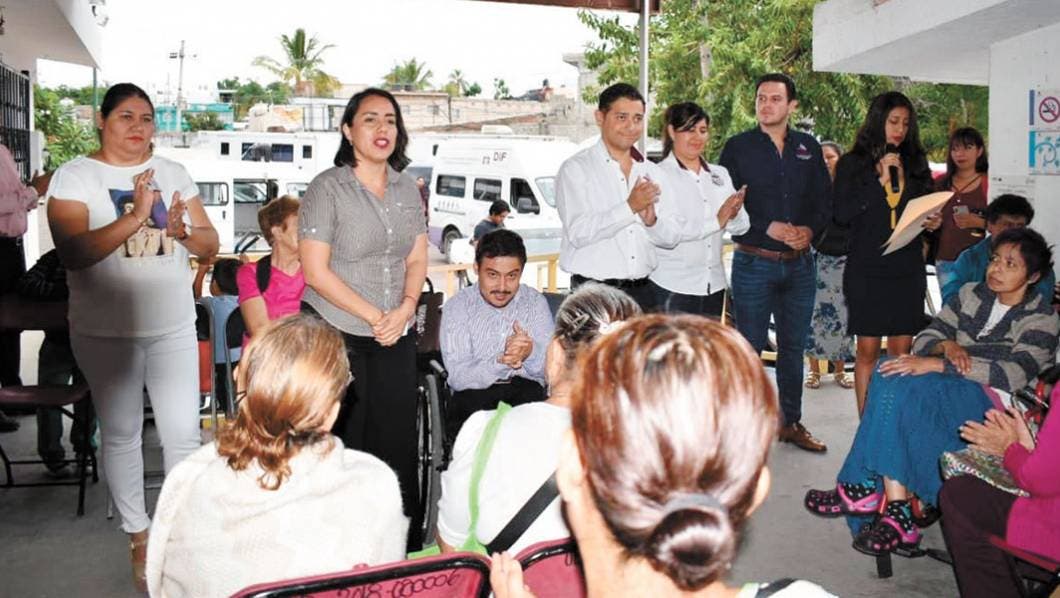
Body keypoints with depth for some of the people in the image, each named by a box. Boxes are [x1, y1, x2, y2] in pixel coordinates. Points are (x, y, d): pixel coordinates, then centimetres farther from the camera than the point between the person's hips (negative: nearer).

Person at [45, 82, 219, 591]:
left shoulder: (173, 173, 7)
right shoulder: (74, 176, -4)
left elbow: (211, 245, 6)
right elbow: (73, 252, -18)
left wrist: (183, 230, -15)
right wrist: (135, 217, -28)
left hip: (174, 328, 2)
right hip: (106, 333, -2)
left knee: (183, 434, 3)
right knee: (121, 435, 10)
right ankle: (139, 536, 26)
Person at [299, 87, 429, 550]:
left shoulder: (406, 189, 10)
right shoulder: (327, 187, -6)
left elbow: (417, 259, 11)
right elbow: (315, 271, -11)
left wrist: (405, 310, -8)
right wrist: (374, 317, -13)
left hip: (397, 336, 5)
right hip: (336, 336, -4)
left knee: (400, 439, 6)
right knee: (345, 442, 2)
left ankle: (406, 546, 17)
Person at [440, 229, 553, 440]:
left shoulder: (535, 302, 7)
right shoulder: (457, 306, 0)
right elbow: (457, 376, -11)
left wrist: (531, 353, -26)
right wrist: (501, 362, -29)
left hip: (526, 390, 2)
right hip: (472, 393, -1)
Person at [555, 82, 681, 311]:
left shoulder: (652, 172, 14)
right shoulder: (575, 169, -2)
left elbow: (672, 236, 10)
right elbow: (578, 232, -15)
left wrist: (651, 221, -10)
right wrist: (630, 207, -19)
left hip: (642, 292, 5)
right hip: (593, 293, -4)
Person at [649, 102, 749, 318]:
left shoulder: (720, 174, 13)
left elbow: (741, 227, 9)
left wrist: (734, 215, -14)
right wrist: (716, 221, -18)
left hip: (713, 285, 6)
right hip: (671, 286, -5)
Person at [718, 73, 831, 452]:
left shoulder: (809, 148, 9)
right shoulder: (738, 148, -1)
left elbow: (824, 201, 10)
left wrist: (810, 229, -9)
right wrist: (767, 228, -16)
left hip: (800, 263, 4)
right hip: (754, 262, -4)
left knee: (794, 347, 13)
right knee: (749, 347, 2)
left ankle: (792, 422, 26)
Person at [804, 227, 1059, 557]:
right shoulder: (971, 294, 16)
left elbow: (1013, 374, -18)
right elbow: (924, 339, 13)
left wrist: (936, 364, -25)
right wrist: (946, 346, -13)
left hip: (993, 404, -5)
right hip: (950, 391, 5)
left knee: (898, 387, -33)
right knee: (891, 378, -31)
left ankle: (865, 491, -28)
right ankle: (898, 515, -34)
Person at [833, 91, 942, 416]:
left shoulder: (915, 164, 14)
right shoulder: (852, 163, 3)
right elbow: (841, 214, -8)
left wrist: (932, 222, 0)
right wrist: (880, 180, -12)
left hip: (908, 270, 3)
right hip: (867, 270, -3)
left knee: (901, 353, 4)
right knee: (868, 351, -1)